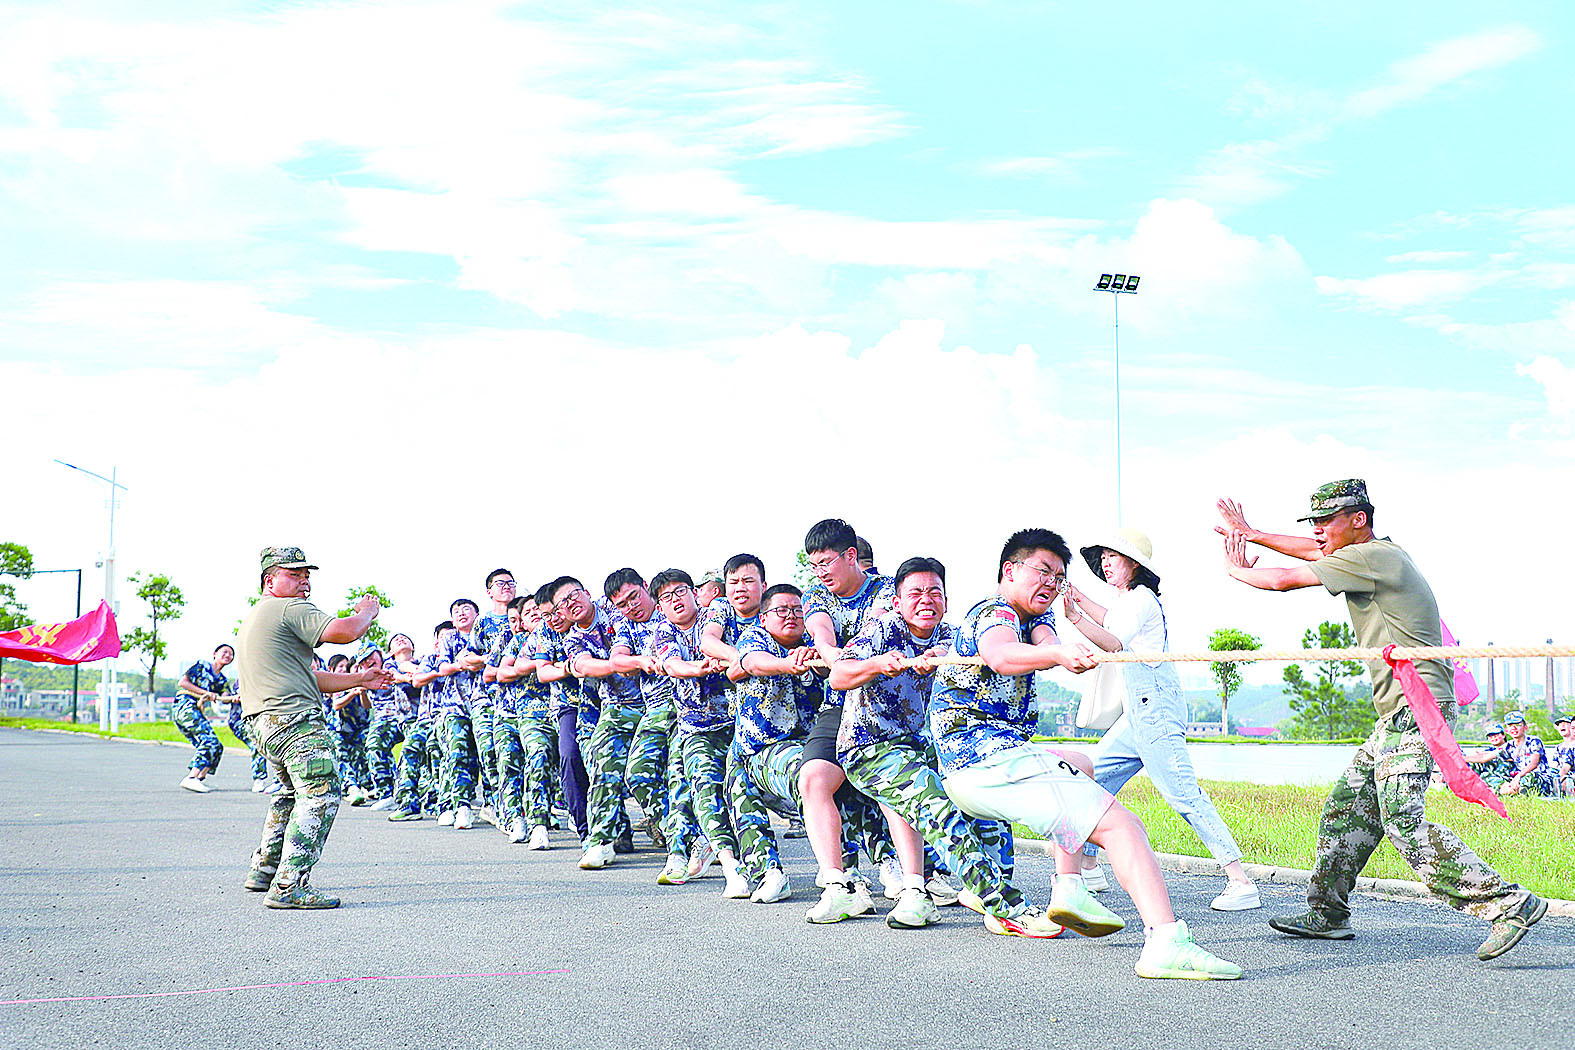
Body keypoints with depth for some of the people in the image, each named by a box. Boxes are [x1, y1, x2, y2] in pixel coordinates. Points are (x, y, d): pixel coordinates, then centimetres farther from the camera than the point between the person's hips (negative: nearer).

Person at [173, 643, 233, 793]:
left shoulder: (222, 680, 21)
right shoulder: (202, 665, 2)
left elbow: (225, 697, 1)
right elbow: (183, 682, -7)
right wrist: (205, 692, -12)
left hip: (197, 713, 9)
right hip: (184, 706, -9)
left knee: (217, 747, 4)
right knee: (208, 739, -23)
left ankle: (199, 779, 6)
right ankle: (191, 778, -31)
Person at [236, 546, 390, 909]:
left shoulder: (253, 618, 26)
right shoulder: (291, 609, -7)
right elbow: (346, 631, -20)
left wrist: (358, 680, 23)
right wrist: (367, 611, 2)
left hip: (264, 723, 11)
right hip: (294, 720, -11)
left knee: (294, 791, 28)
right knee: (321, 795, -15)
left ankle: (263, 870, 33)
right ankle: (289, 886, -23)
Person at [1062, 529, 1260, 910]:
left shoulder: (1140, 599, -9)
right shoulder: (1124, 599, 20)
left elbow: (1114, 644, -25)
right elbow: (1109, 621, 43)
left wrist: (1077, 619, -34)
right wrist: (1079, 599, 38)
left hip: (1154, 707, -10)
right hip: (1138, 711, 10)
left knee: (1182, 792, -18)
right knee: (1091, 779, 13)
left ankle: (1241, 882, -22)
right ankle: (1087, 868, 23)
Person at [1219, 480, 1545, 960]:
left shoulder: (1372, 556, -11)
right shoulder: (1378, 553, 17)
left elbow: (1284, 579, -9)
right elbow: (1313, 549, 31)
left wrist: (1236, 570, 8)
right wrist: (1250, 534, 31)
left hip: (1417, 707, -11)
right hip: (1398, 714, 11)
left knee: (1403, 821, -19)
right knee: (1347, 807, 14)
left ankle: (1508, 903, -18)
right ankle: (1327, 913, 23)